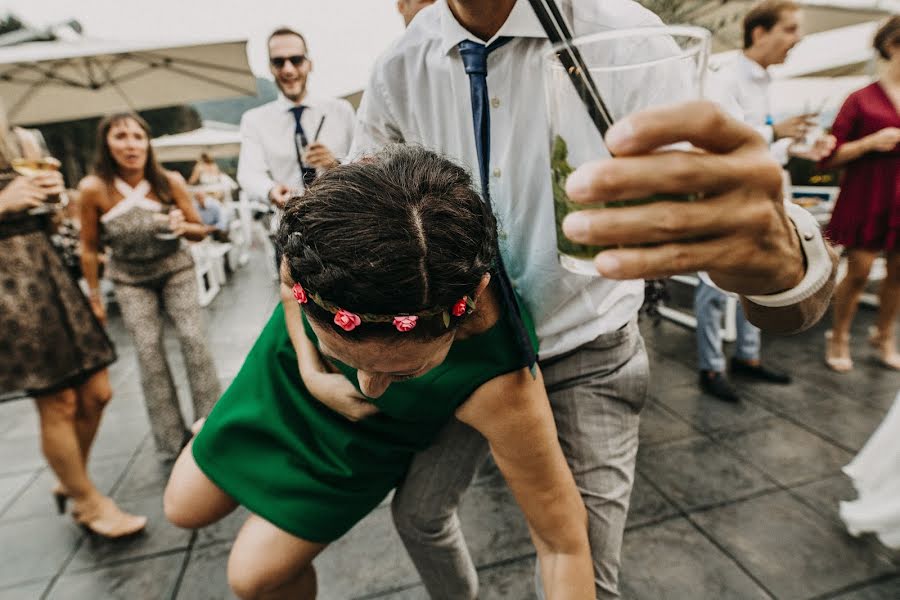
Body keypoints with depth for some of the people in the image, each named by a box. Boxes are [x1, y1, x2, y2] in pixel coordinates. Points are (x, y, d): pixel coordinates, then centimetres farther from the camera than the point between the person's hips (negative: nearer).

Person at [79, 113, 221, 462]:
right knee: (148, 350, -7)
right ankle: (172, 439, 8)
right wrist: (94, 297, 1)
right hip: (130, 280, 0)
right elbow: (89, 247, -4)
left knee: (193, 338, -13)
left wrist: (183, 226, -27)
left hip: (175, 271, 0)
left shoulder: (170, 181, -15)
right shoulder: (94, 188, -17)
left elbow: (199, 231, -4)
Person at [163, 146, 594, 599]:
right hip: (294, 365, 3)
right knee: (184, 509, 20)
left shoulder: (498, 388, -44)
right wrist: (308, 363, -21)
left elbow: (565, 544, -28)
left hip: (365, 437, -2)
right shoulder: (318, 220, -37)